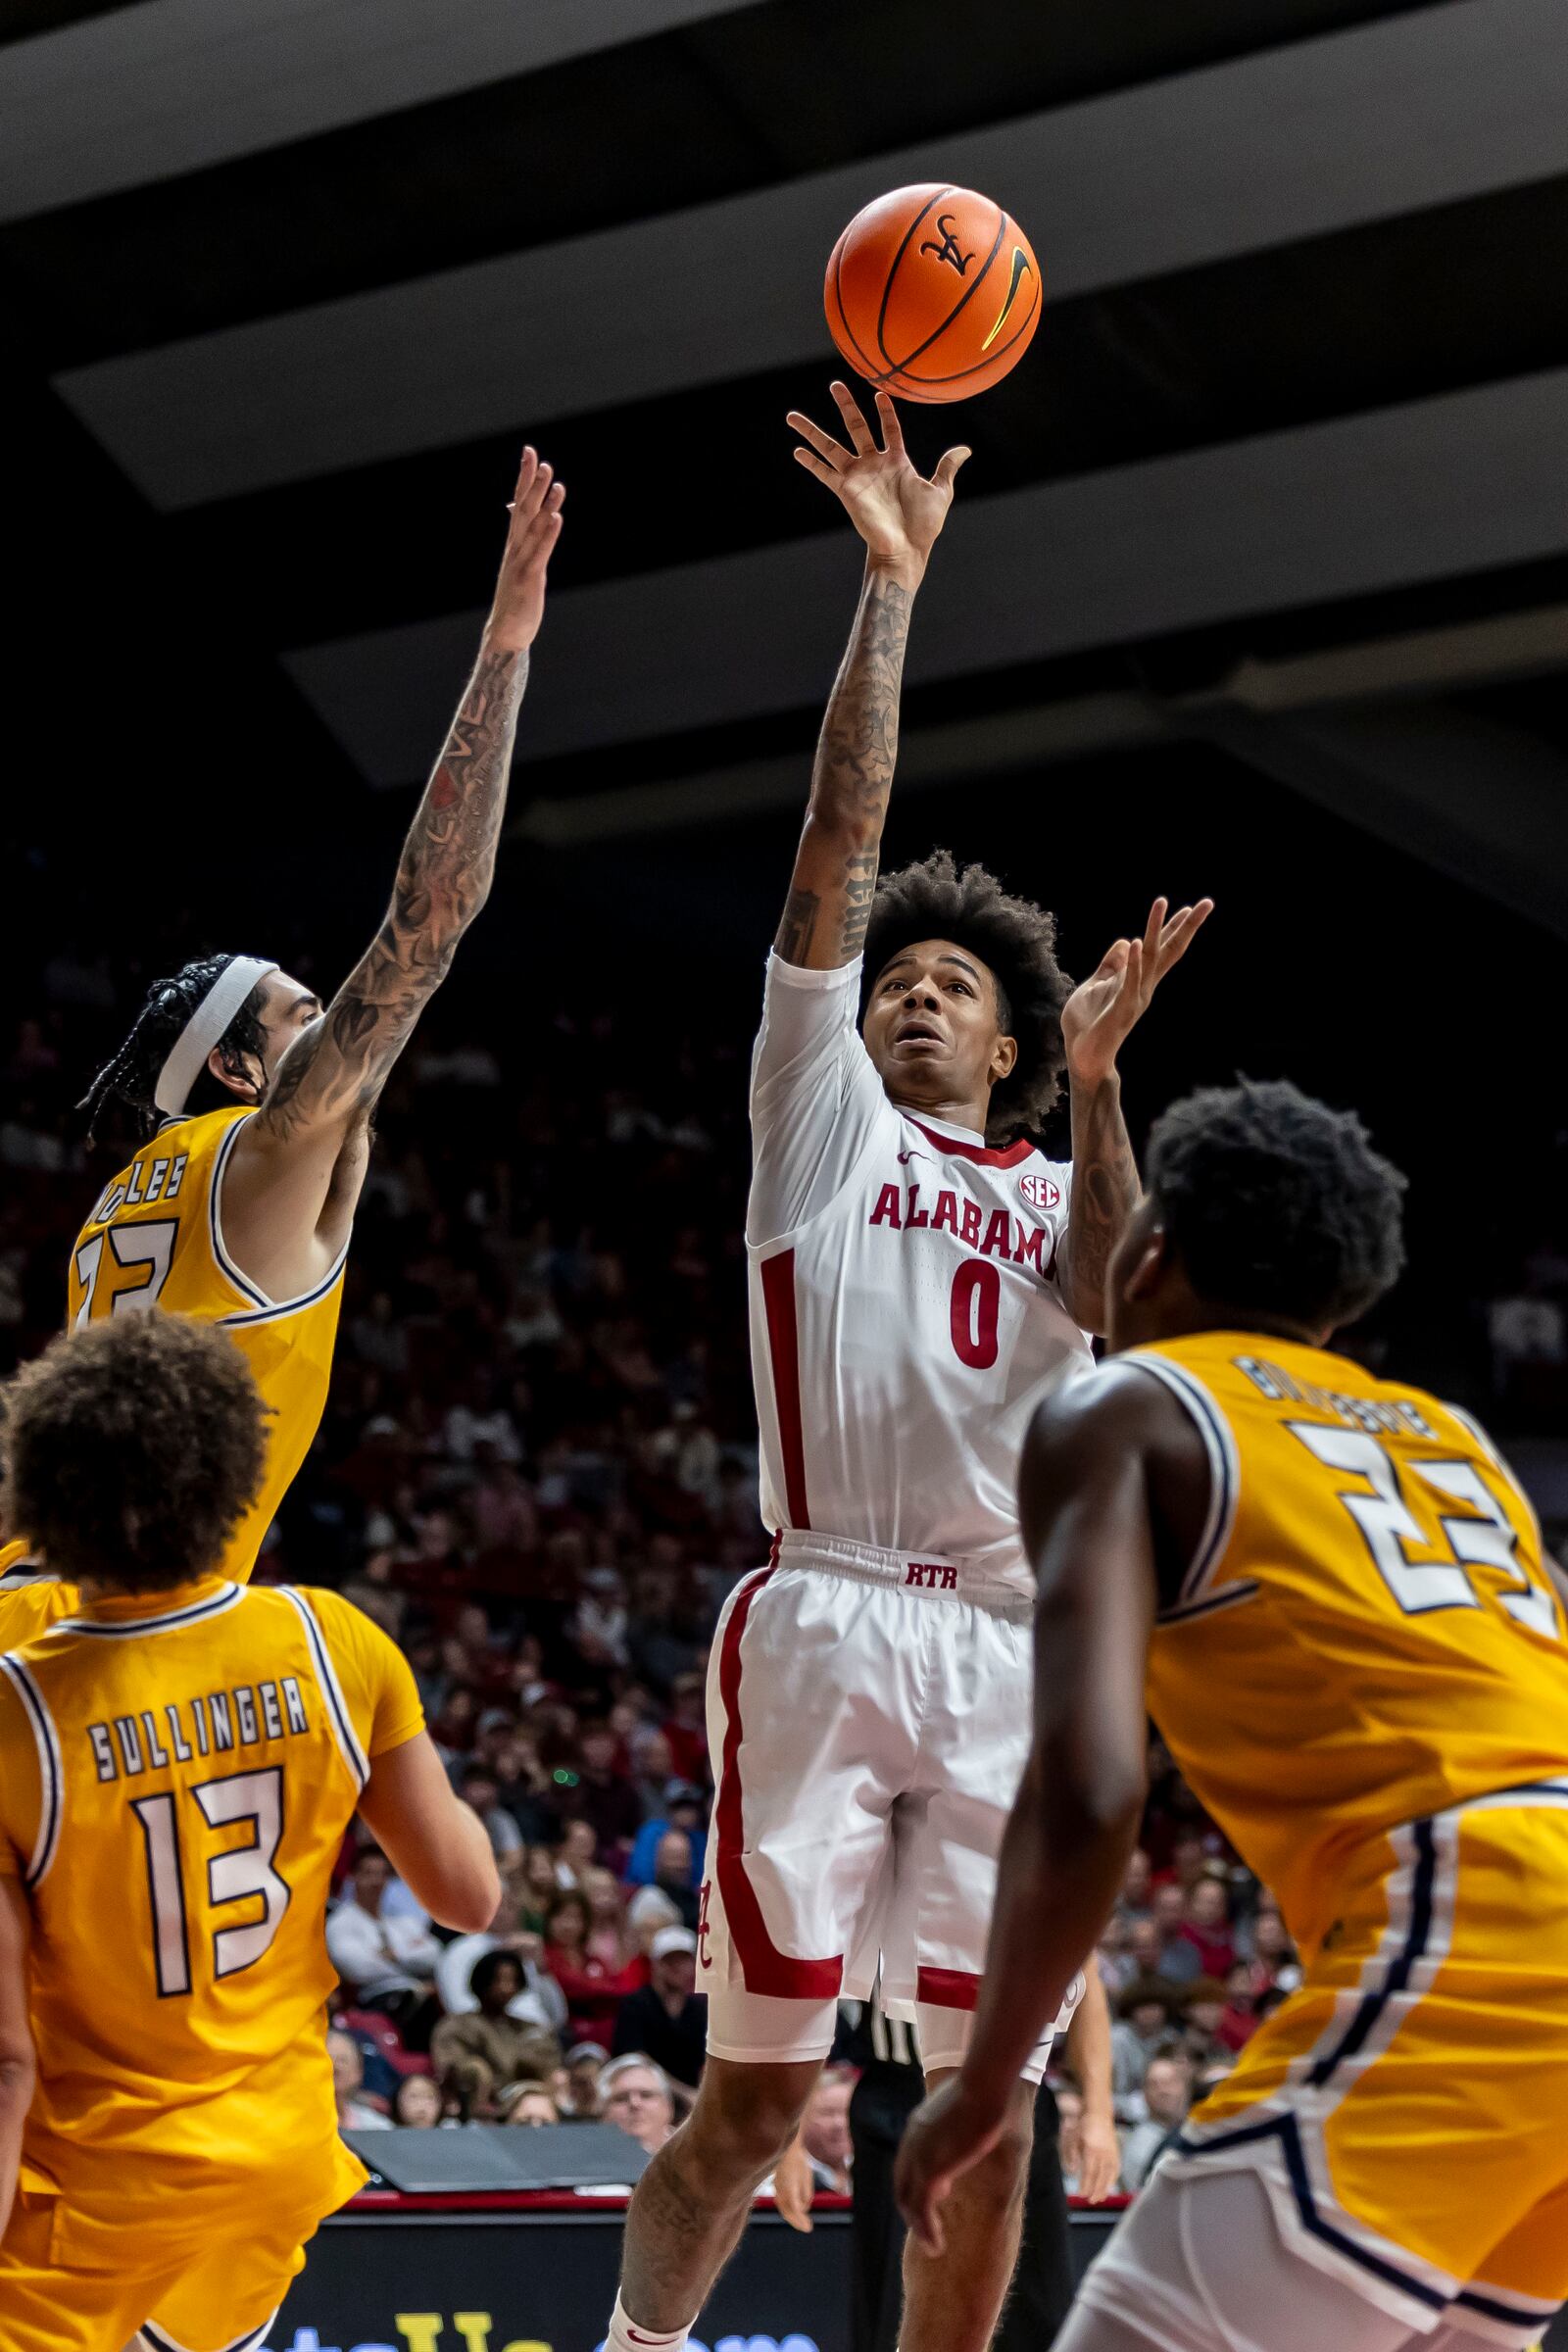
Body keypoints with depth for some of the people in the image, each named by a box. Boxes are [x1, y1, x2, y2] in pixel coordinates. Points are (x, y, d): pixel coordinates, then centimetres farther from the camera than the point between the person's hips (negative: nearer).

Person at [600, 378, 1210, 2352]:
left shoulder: (1057, 1194, 22)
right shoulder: (823, 1114, 14)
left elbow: (1126, 1314, -1)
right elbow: (835, 851, 5)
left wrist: (1094, 1084, -9)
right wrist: (890, 583, 0)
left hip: (1008, 1652, 3)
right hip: (825, 1622, -3)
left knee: (992, 2106, 2)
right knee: (757, 2090, -5)